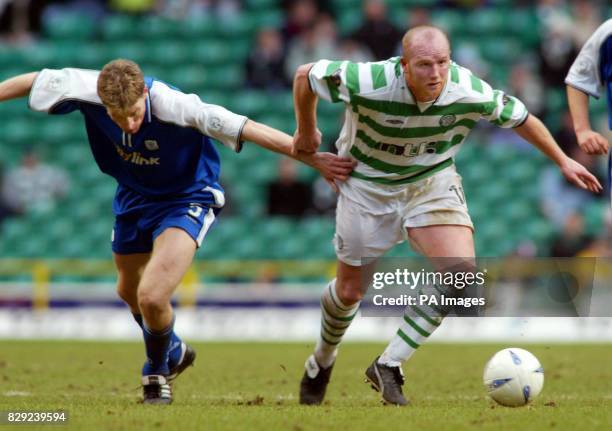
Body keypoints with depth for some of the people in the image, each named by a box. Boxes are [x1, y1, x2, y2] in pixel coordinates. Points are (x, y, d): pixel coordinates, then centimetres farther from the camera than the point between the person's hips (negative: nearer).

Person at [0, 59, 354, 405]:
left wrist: (312, 158, -35)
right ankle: (174, 352, 56)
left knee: (152, 297, -22)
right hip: (134, 198, 6)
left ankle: (157, 374, 10)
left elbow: (248, 129, -35)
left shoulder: (176, 106, -36)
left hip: (186, 201, -6)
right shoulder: (88, 91, -27)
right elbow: (34, 82, -10)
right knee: (130, 293, 24)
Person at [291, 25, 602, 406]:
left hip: (432, 181, 2)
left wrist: (563, 161, 6)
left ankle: (389, 365, -8)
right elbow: (305, 75, -16)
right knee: (350, 291, 7)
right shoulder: (368, 83, -33)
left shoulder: (470, 92, -25)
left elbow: (520, 117, -4)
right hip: (368, 185, -2)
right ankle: (322, 361, 41)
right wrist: (307, 132, 0)